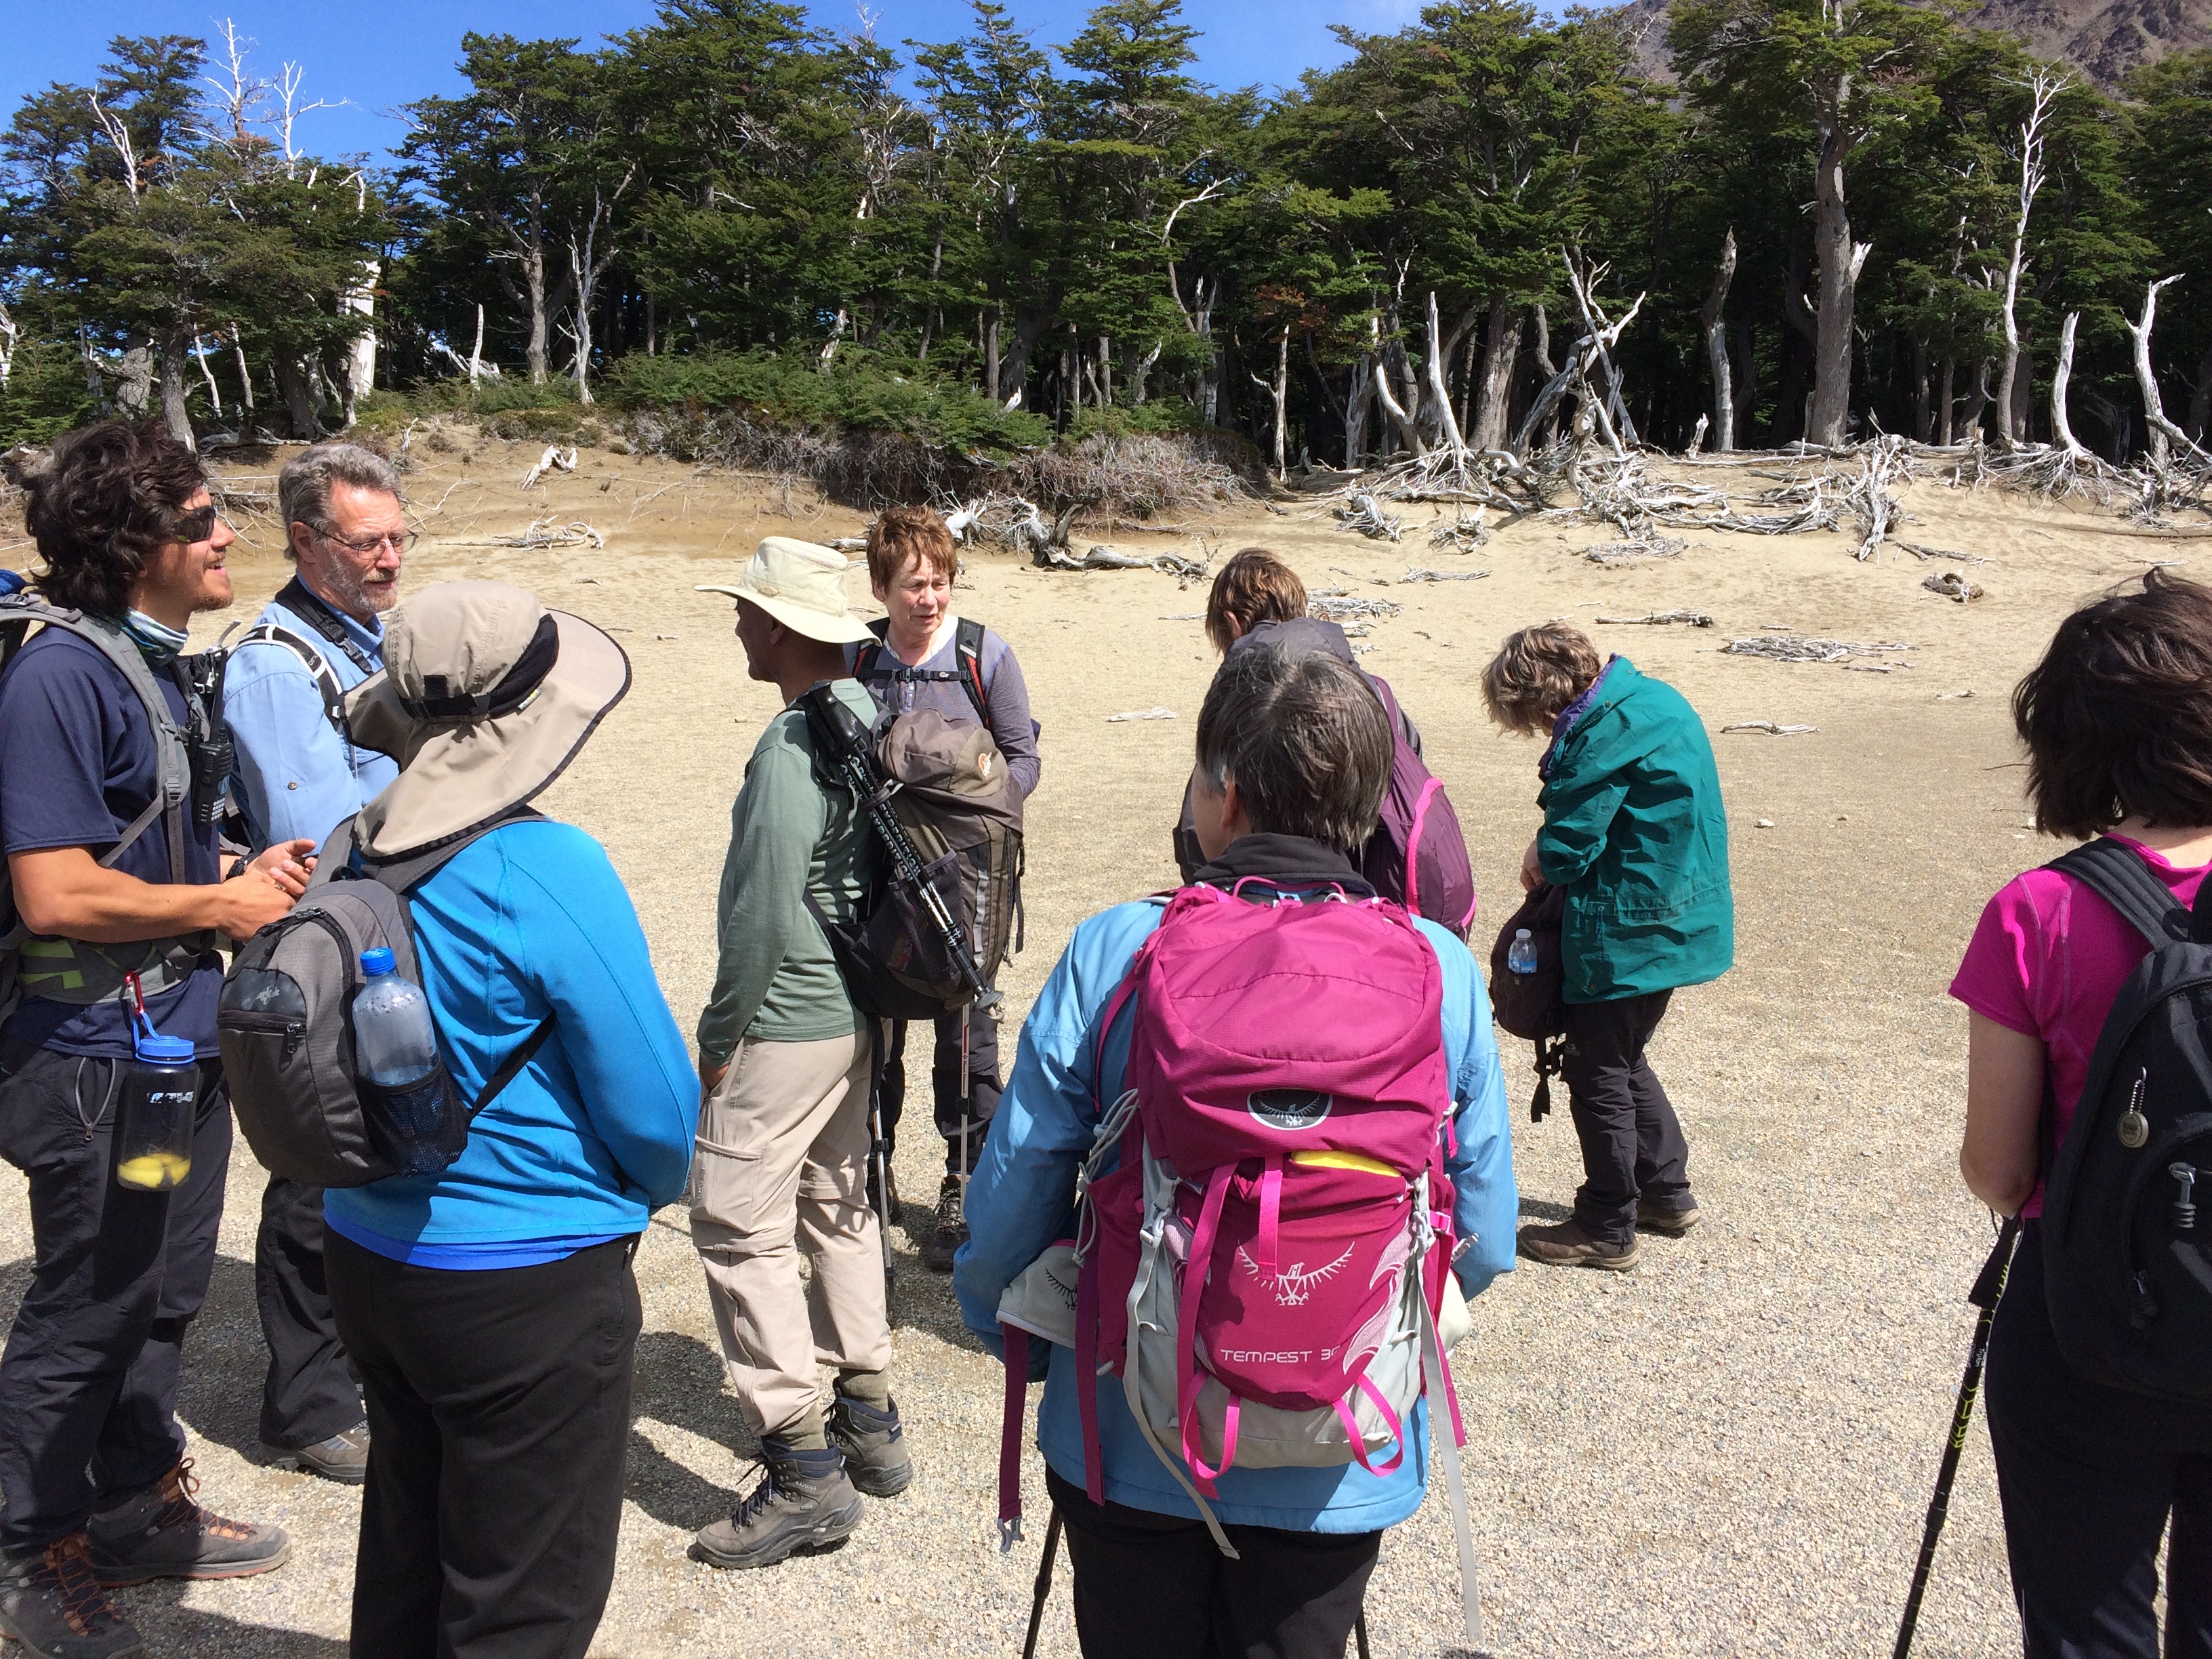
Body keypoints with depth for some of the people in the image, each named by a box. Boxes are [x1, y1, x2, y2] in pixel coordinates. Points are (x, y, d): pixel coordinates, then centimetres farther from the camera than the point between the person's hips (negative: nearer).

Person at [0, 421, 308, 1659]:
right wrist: (225, 905, -15)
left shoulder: (160, 665, 9)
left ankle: (142, 1507, 39)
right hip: (100, 1057, -9)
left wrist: (247, 870, 3)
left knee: (165, 1295, 21)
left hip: (184, 1040, 9)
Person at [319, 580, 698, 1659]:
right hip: (529, 1278, -7)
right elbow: (653, 1104, -19)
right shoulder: (547, 870, -24)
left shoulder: (355, 852, -3)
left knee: (405, 1549, 26)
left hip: (366, 1252, 7)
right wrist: (654, 1186, 3)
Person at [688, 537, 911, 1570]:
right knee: (837, 1205, 19)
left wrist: (719, 1033, -10)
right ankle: (869, 1421, 31)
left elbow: (765, 915, -23)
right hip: (855, 1012, 10)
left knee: (739, 1224, -3)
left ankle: (803, 1473, 3)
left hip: (786, 1021, -10)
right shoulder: (866, 713, 7)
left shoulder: (790, 748, -22)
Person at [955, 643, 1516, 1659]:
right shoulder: (1441, 972, -13)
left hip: (1129, 1448, -1)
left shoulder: (1108, 955, -18)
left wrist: (1005, 1329, 9)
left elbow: (1010, 1204, -12)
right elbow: (1482, 1243, -6)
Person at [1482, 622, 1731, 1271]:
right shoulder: (1652, 699, 9)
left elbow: (1565, 850, -21)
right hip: (1674, 918, 10)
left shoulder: (1610, 733, -22)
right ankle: (1666, 1192, 36)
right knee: (1623, 1060, 23)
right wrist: (1550, 857, 3)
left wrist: (1537, 860, 0)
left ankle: (1607, 1229, 17)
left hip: (1629, 933, -10)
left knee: (1598, 1075, 4)